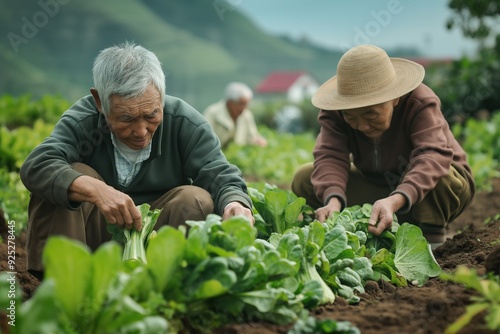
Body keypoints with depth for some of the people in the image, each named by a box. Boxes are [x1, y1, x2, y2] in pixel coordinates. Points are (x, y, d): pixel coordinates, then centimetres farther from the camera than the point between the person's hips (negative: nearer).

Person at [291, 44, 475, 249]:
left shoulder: (420, 103, -31)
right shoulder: (335, 111, -20)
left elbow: (432, 156, -47)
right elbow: (330, 155, -33)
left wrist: (394, 201, -65)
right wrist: (333, 200, -56)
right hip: (376, 185, 4)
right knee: (304, 180, -15)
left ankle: (430, 242, -19)